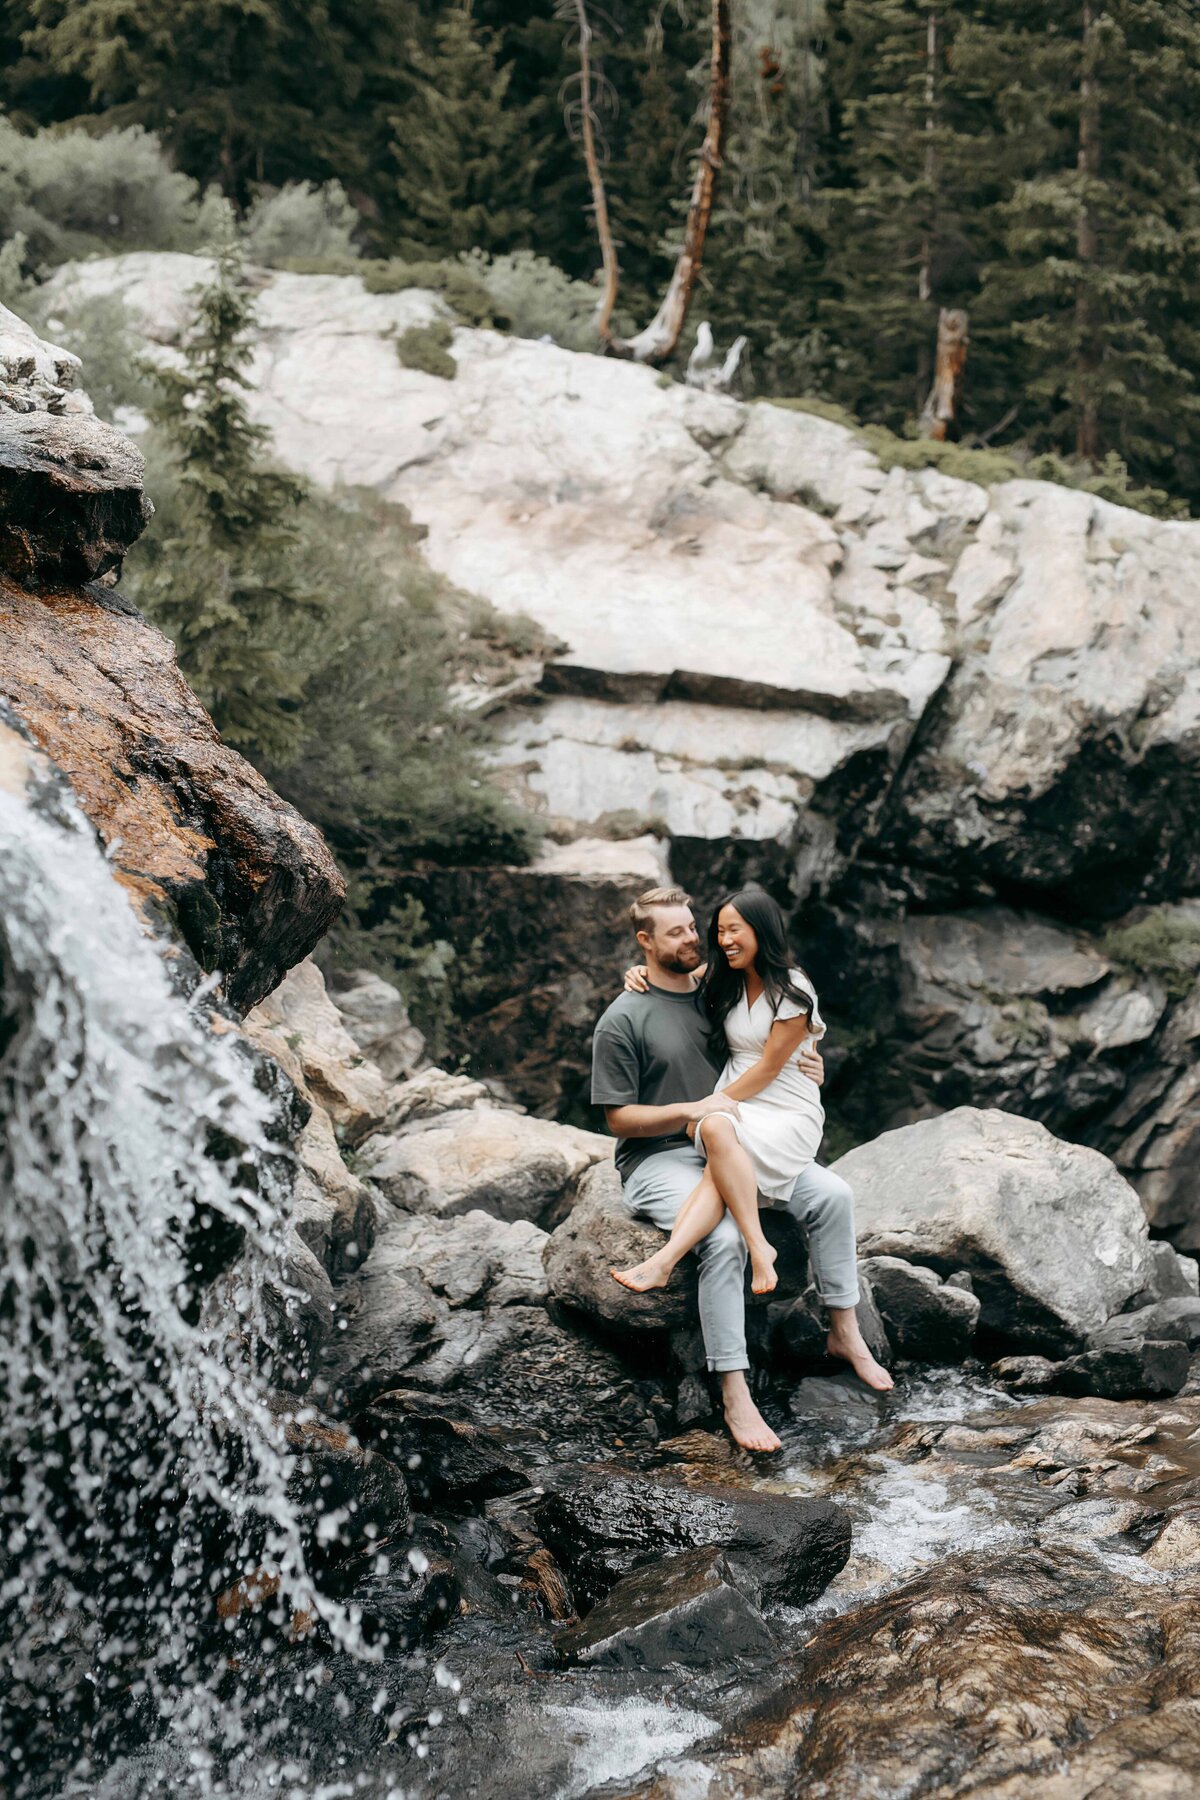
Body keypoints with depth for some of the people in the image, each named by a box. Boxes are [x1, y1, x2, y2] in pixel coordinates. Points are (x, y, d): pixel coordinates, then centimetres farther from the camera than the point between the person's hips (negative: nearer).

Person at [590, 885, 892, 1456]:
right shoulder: (623, 1020, -8)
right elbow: (618, 1119, -9)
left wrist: (805, 1067, 1)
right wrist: (692, 1110, -22)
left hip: (727, 1147, 6)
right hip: (658, 1159, -6)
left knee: (832, 1194, -13)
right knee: (725, 1236, -34)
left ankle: (845, 1333, 1)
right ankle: (734, 1396, -28)